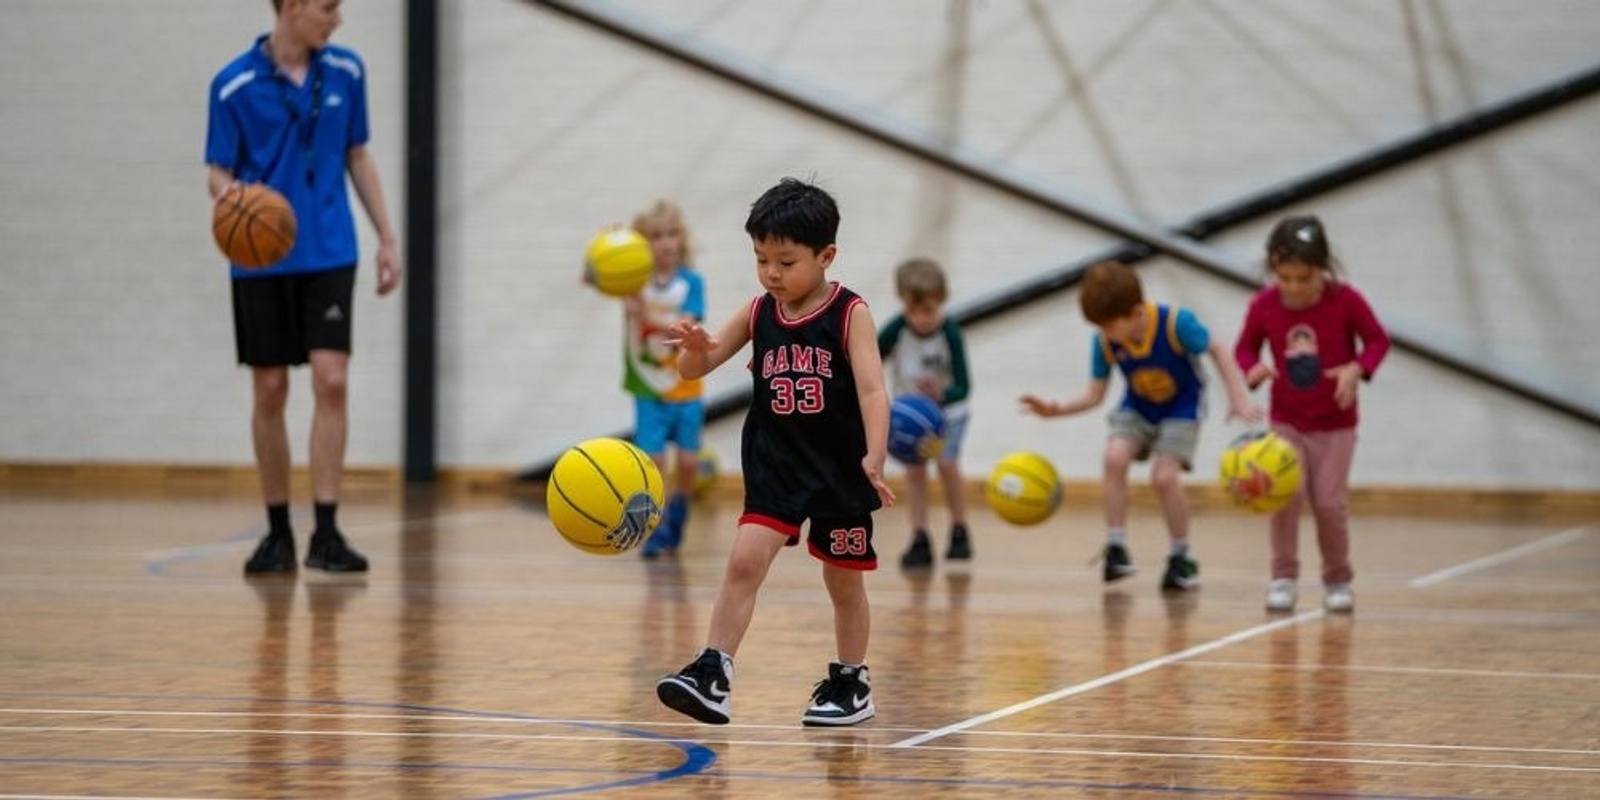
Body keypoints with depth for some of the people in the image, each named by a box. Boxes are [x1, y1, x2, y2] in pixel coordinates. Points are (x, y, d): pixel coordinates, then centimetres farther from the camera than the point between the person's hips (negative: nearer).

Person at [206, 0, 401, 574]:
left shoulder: (346, 72, 3)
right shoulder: (234, 86, -6)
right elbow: (219, 170, -3)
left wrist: (387, 237, 11)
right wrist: (226, 193, -27)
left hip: (329, 255, 2)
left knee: (330, 380, -11)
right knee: (269, 392, 4)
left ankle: (326, 532, -9)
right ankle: (277, 533, 16)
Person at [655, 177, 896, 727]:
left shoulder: (849, 314, -9)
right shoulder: (758, 313, 2)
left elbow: (872, 390, -18)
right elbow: (695, 369, 5)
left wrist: (875, 457, -32)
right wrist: (695, 346, -20)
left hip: (840, 468, -2)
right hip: (776, 464, 3)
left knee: (844, 579, 10)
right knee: (745, 560, -14)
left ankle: (851, 684, 25)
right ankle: (712, 675, -17)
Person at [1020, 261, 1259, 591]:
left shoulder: (1175, 323, -30)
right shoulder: (1104, 342, -19)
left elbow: (1217, 351, -17)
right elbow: (1094, 394, -11)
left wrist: (1239, 398, -25)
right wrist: (1057, 410, -27)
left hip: (1182, 408, -3)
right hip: (1137, 408, 3)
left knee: (1164, 476, -19)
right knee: (1115, 457, -23)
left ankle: (1181, 557, 3)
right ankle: (1116, 548, -16)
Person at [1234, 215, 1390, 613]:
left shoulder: (1345, 300, -18)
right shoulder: (1263, 305, -13)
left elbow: (1378, 340, -7)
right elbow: (1245, 347, 1)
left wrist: (1357, 369, -25)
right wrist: (1253, 368, -21)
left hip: (1335, 424, -1)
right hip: (1286, 421, 1)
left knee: (1330, 502, -3)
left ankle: (1337, 580, 18)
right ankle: (1283, 577, -1)